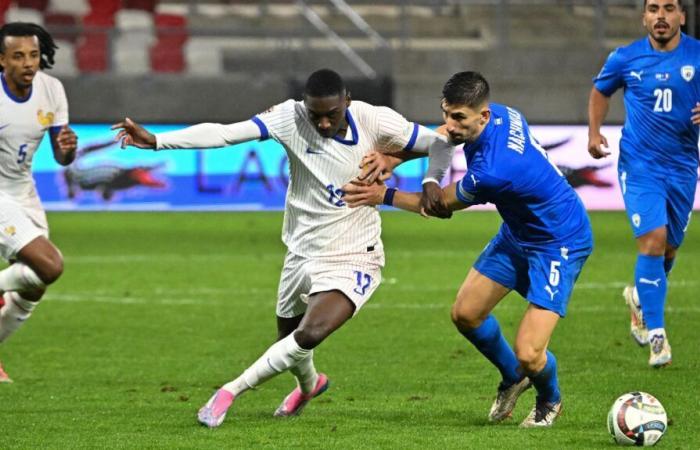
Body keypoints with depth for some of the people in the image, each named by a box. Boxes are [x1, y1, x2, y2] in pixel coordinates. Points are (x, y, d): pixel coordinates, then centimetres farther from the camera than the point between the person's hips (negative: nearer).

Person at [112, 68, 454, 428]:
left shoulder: (375, 122, -15)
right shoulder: (291, 117, -14)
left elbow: (440, 144, -5)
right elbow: (223, 133, -22)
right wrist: (155, 141, -30)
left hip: (353, 260, -4)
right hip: (302, 254, 4)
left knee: (309, 334, -26)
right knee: (289, 340, 20)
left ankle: (230, 392, -12)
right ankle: (309, 384, 56)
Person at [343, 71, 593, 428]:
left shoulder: (492, 171, -38)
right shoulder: (500, 114, -14)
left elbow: (441, 205, -18)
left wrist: (383, 196, -11)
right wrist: (391, 157, -13)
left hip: (559, 244, -9)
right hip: (517, 233, 9)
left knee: (528, 354, -14)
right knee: (465, 314, 11)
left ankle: (549, 400, 21)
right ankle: (512, 377, 38)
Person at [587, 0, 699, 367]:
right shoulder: (626, 58, -1)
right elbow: (600, 91, 17)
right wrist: (594, 132, 3)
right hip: (639, 165, -2)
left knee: (669, 247, 12)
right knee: (653, 238, -18)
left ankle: (640, 296, 45)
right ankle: (655, 334, -14)